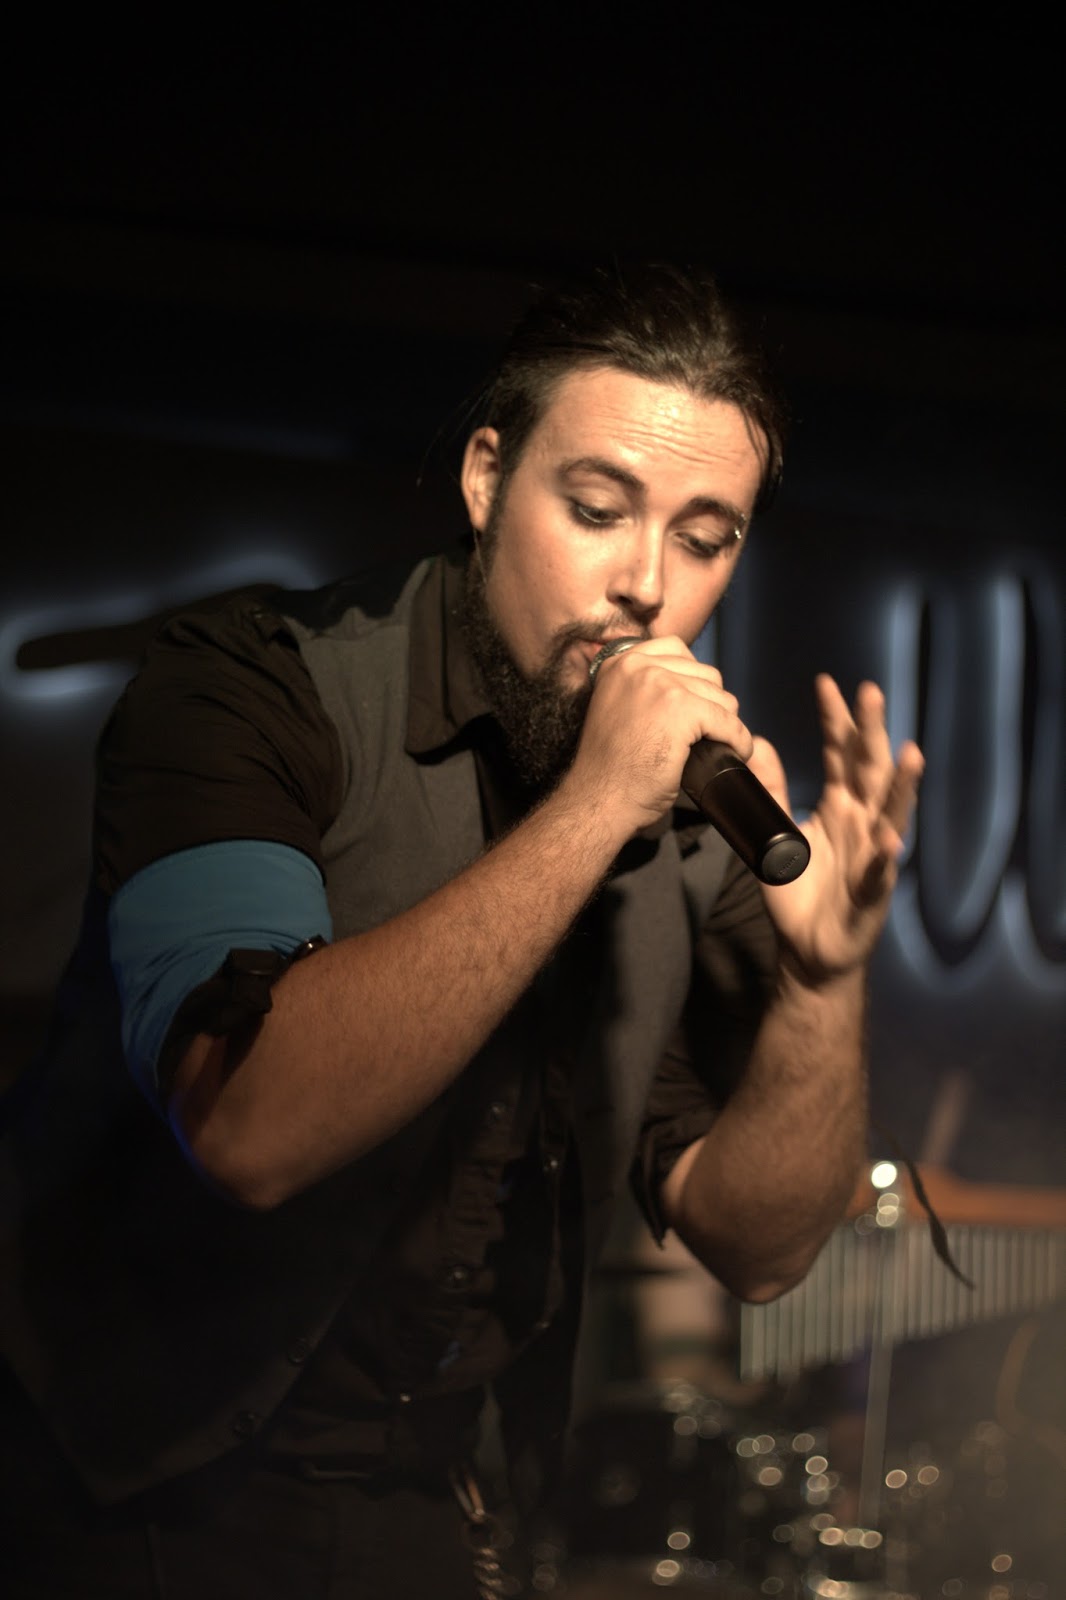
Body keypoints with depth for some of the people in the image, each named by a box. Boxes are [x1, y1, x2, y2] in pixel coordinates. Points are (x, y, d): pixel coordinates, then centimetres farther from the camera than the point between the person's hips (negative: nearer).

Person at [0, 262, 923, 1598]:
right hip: (146, 1492, -5)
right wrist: (592, 808, -30)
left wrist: (823, 973, -19)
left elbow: (753, 1245, -1)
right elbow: (252, 1124, -31)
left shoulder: (694, 812, 1)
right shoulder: (250, 687, -16)